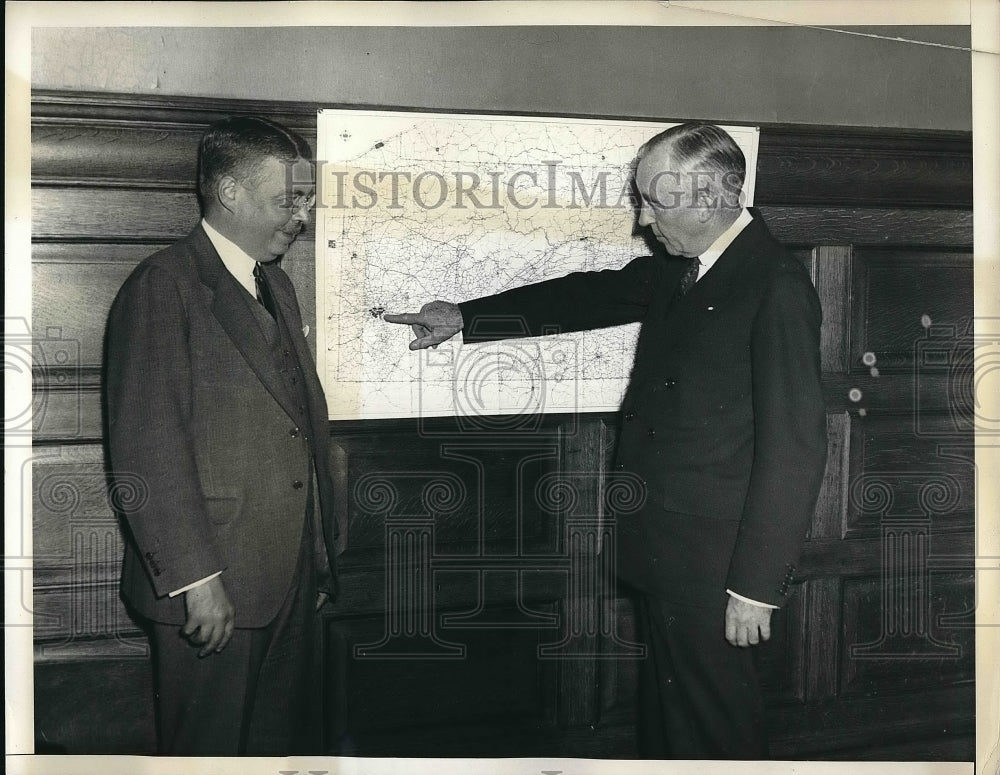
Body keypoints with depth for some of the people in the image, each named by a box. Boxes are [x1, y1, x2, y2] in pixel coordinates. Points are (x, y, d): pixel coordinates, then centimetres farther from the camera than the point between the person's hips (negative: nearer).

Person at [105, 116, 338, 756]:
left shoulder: (276, 285, 15)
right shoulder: (164, 286, -12)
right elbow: (145, 447, -18)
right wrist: (194, 576, -19)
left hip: (292, 577, 8)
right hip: (212, 586, -7)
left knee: (279, 741, 18)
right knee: (210, 749, 8)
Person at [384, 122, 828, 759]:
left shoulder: (777, 287, -18)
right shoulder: (677, 270, 7)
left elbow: (794, 446, -21)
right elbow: (586, 297, 17)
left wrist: (756, 586, -19)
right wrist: (463, 318, 17)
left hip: (712, 569, -8)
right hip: (661, 555, 8)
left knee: (715, 729, 9)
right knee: (663, 712, 22)